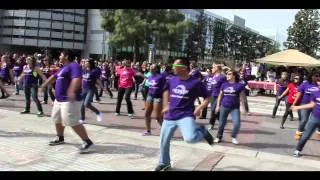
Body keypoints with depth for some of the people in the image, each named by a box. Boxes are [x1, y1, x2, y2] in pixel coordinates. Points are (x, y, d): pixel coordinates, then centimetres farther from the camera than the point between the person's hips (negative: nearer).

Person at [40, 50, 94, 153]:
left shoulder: (73, 66, -14)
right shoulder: (63, 68, 19)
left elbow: (77, 79, -31)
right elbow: (54, 77, 34)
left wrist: (72, 91, -45)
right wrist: (45, 85, 43)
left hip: (69, 100, -11)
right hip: (59, 99, 11)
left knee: (73, 123, -15)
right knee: (57, 119, 22)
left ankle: (87, 142, -7)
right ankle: (60, 138, 41)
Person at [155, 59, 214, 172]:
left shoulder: (195, 83, -11)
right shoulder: (171, 81, 4)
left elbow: (207, 98, -2)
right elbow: (166, 91, 26)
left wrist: (199, 108, -17)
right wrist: (166, 105, 17)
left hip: (186, 116, -5)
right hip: (170, 117, 5)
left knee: (190, 138, -30)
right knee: (163, 141, 11)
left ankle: (202, 131, 5)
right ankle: (164, 163, 37)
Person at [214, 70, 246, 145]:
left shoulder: (239, 85, -6)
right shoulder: (224, 85, 4)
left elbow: (242, 97, -2)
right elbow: (220, 95, 11)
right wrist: (218, 105, 8)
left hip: (235, 108, -2)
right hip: (224, 107, 3)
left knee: (237, 123, -11)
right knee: (221, 123, 8)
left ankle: (233, 137, 14)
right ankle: (219, 137, 26)